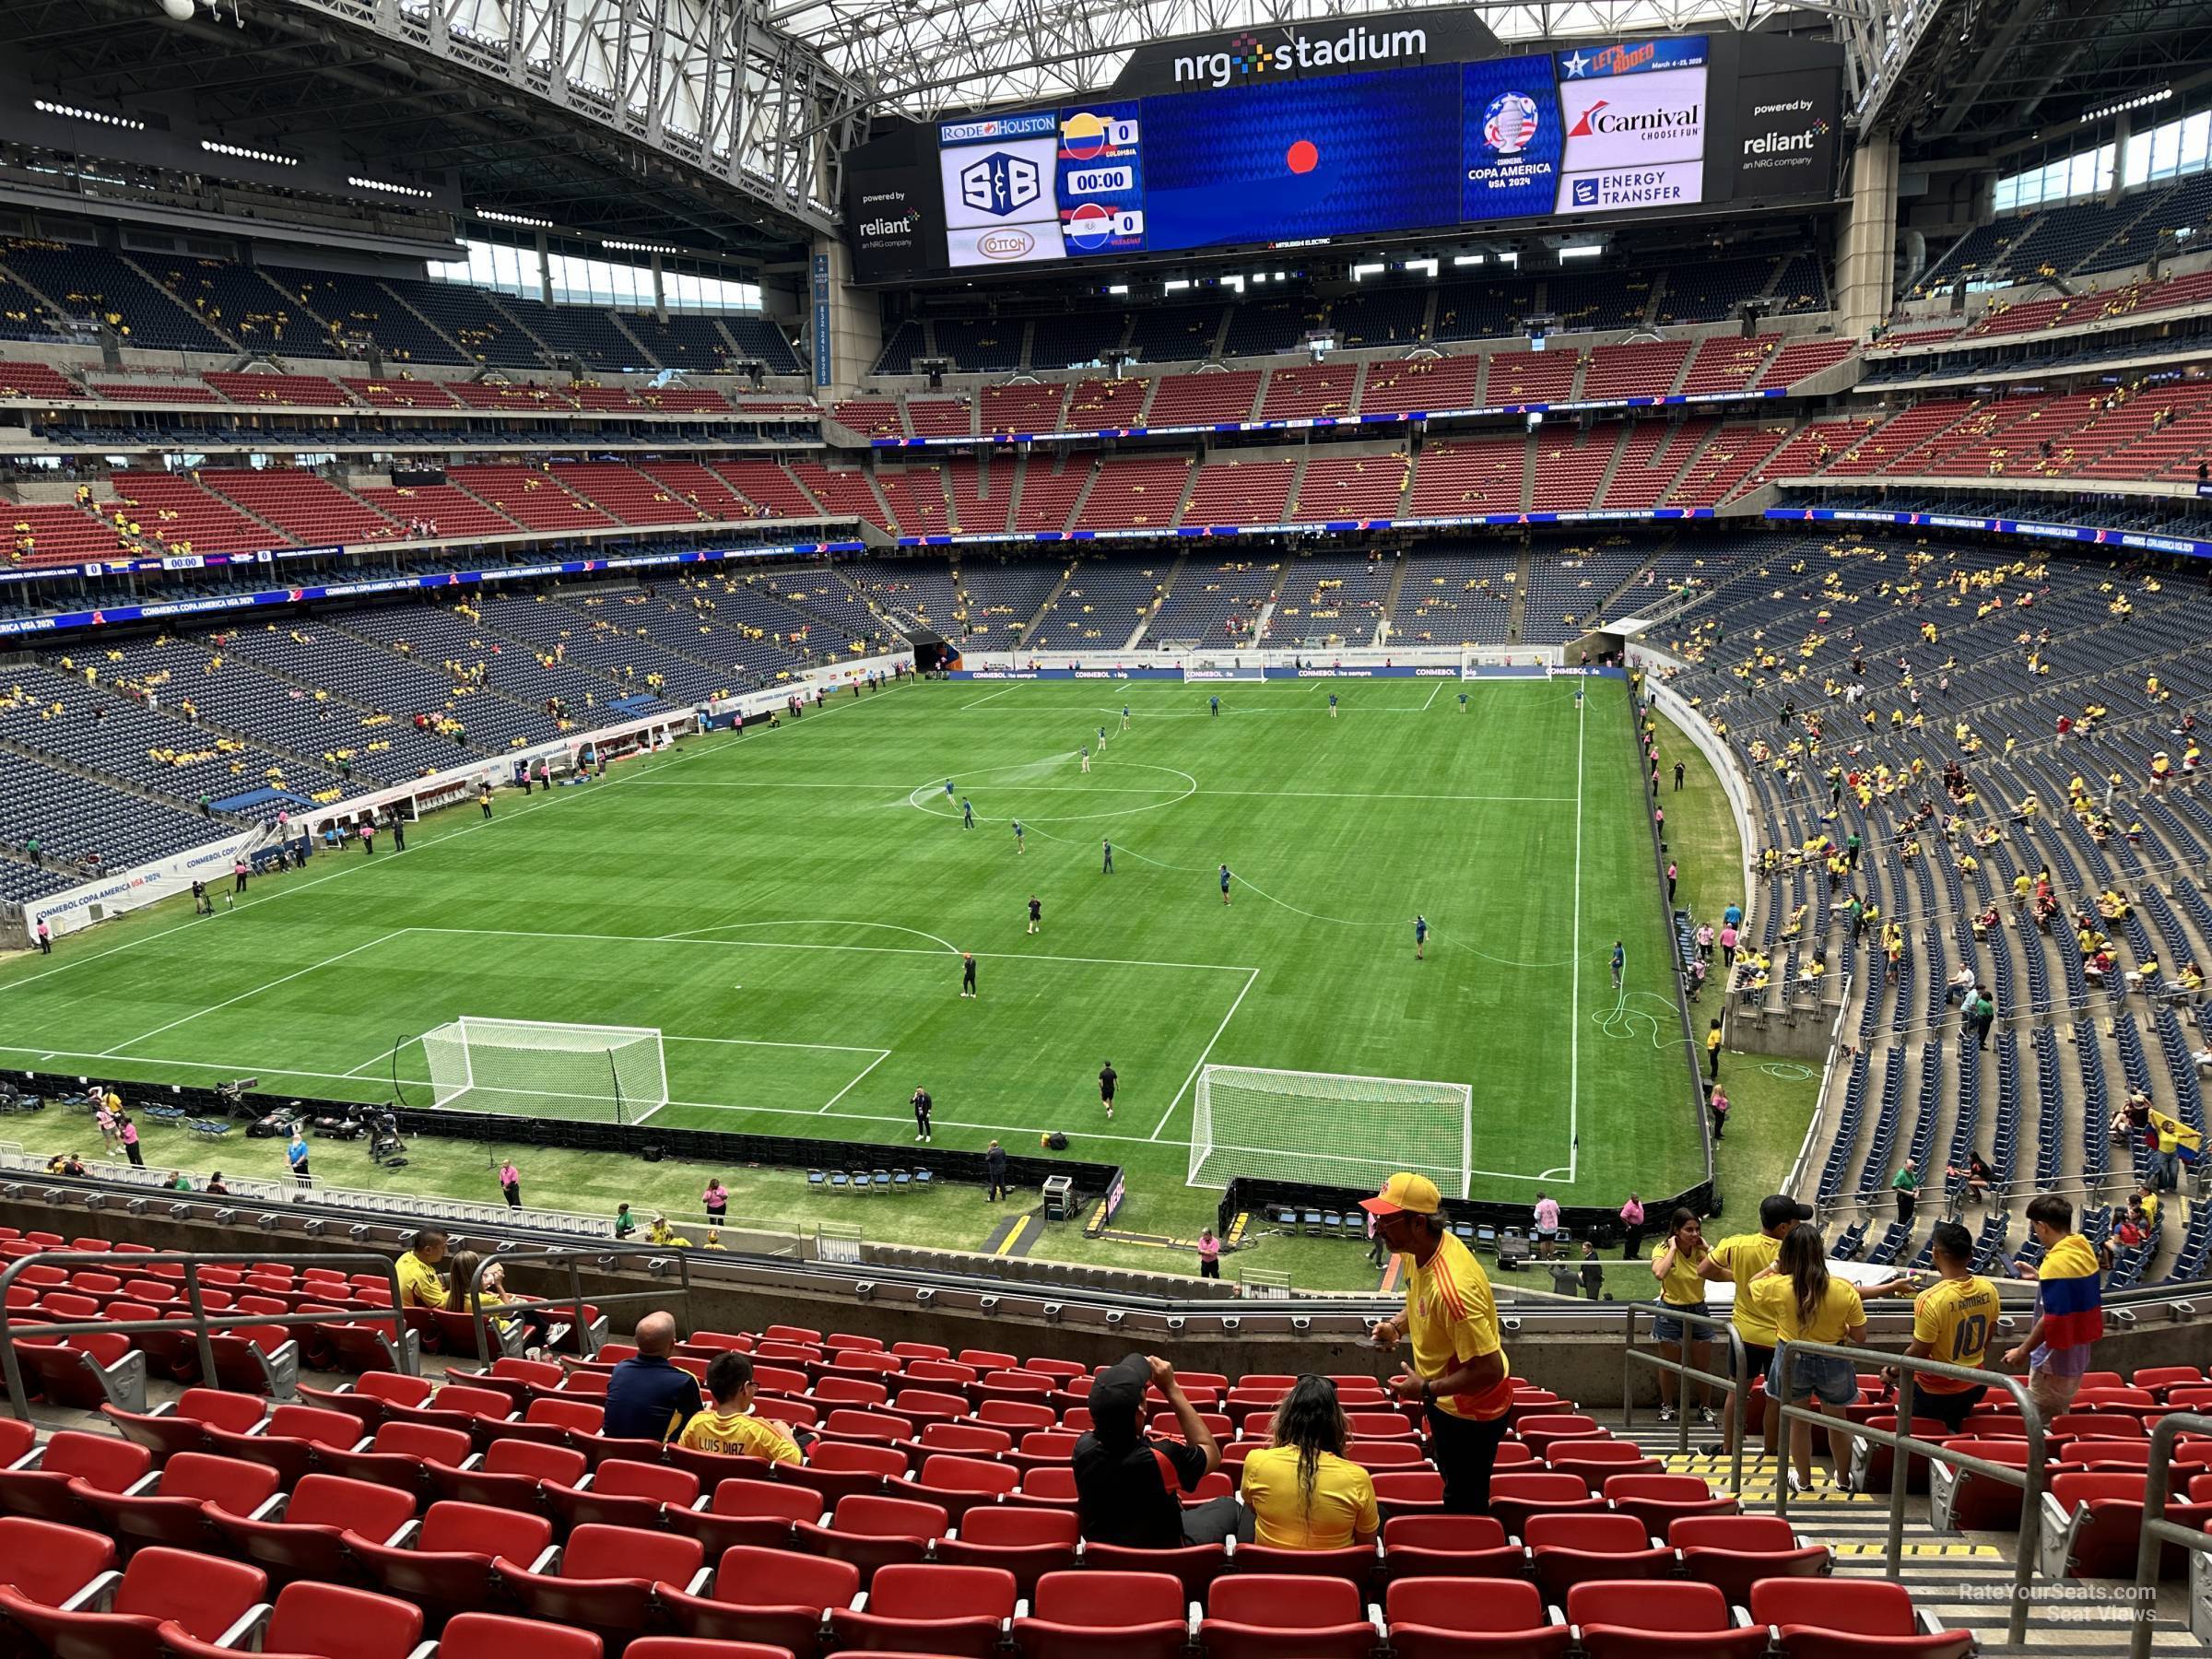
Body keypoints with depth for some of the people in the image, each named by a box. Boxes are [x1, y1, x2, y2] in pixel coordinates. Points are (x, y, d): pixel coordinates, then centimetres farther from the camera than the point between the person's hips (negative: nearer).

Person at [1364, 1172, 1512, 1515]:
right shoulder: (1420, 1250, -9)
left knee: (1465, 1505, 7)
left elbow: (1489, 1371, -33)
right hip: (1445, 1403, 9)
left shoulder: (1452, 1287, -38)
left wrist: (1426, 1390, -25)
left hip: (1470, 1412, -9)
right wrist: (1397, 1324, -4)